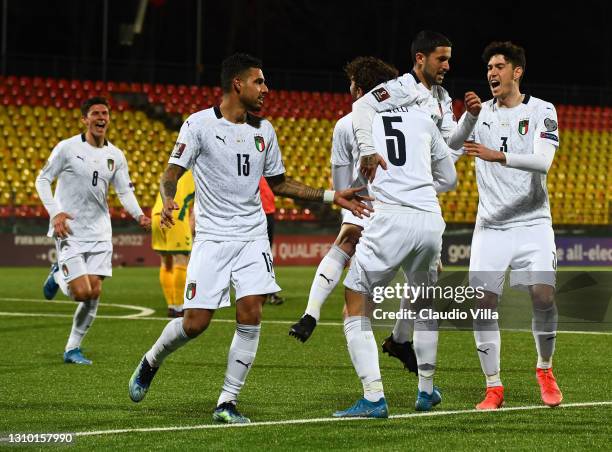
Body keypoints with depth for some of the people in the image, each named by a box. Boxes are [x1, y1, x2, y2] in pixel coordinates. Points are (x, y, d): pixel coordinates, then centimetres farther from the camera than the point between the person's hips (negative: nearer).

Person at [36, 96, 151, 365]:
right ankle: (59, 276, 20)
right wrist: (55, 213, -13)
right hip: (70, 231, -5)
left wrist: (138, 215, -14)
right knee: (82, 292, -14)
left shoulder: (115, 156, 7)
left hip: (99, 233, 5)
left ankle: (73, 349, 13)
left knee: (95, 293, -1)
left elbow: (125, 191, 7)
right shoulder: (67, 148, -6)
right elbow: (42, 180, -1)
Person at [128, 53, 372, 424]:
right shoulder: (200, 124, -6)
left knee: (251, 316, -12)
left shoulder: (263, 130, 9)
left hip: (252, 236, 4)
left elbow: (279, 183, 20)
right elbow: (172, 174, -7)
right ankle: (150, 363, 25)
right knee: (195, 323, -7)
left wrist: (331, 196, 14)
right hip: (212, 237, -4)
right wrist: (168, 200, -30)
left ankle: (227, 403, -3)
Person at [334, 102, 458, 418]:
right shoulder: (422, 119, 17)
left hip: (388, 220, -4)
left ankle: (374, 398, -6)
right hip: (430, 220, 4)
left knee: (356, 310, 6)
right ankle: (426, 390, 35)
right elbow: (448, 179, 26)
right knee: (425, 305, 27)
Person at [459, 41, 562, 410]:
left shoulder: (542, 111, -3)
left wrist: (497, 155, -32)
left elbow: (543, 161, -19)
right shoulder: (481, 112, 8)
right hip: (490, 225, 3)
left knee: (543, 295, -16)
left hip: (532, 223, -3)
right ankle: (494, 387, 1)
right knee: (484, 303, -8)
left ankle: (545, 370, 9)